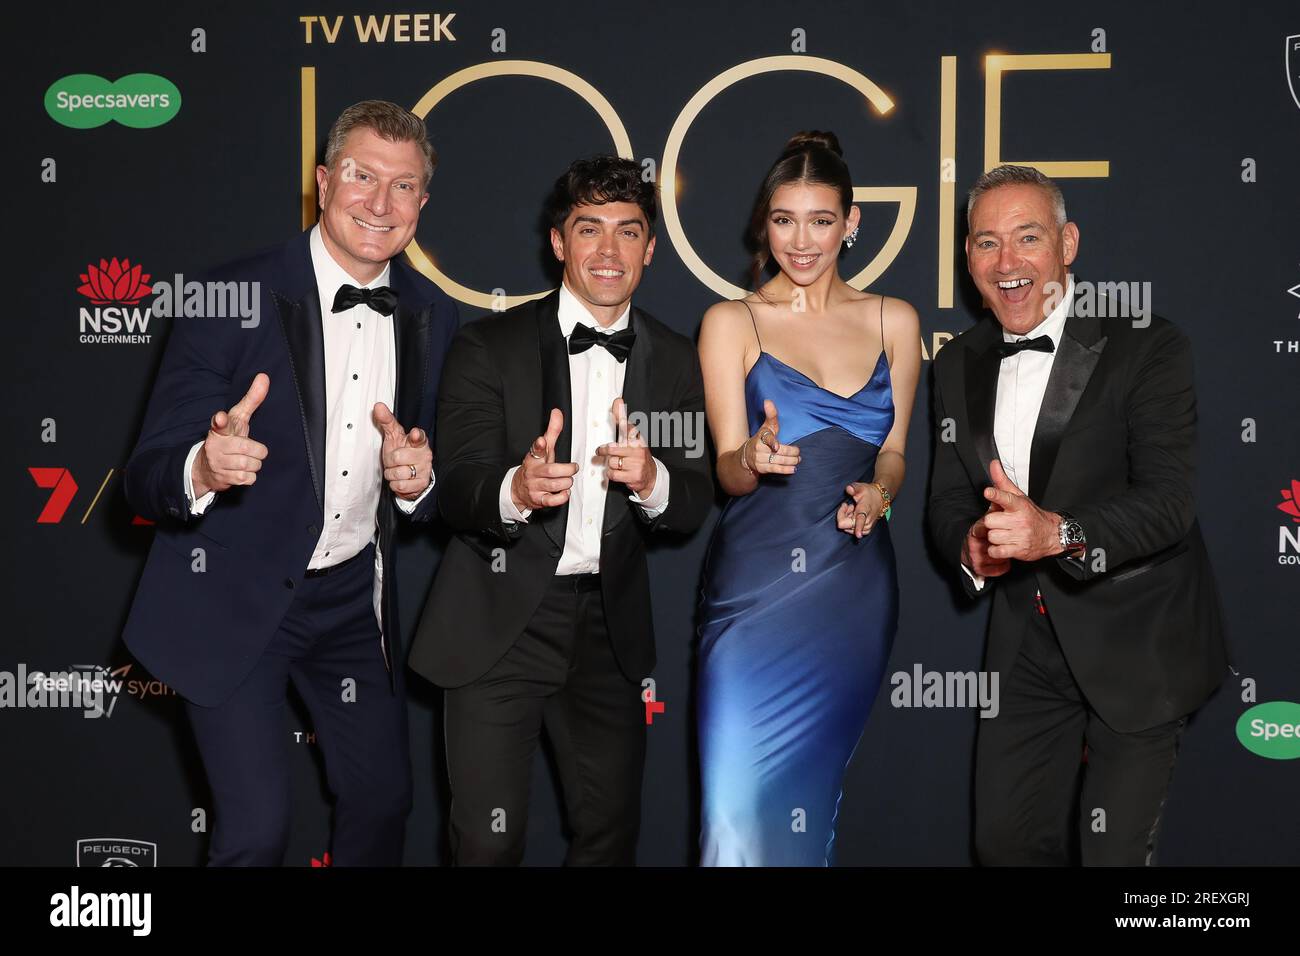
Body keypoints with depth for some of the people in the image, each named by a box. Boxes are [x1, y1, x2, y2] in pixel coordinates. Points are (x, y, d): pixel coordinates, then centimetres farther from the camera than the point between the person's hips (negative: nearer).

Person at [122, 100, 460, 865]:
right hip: (234, 599, -5)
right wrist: (204, 468, -40)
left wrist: (417, 480, -17)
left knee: (383, 798, 14)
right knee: (257, 828, -8)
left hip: (353, 596, 5)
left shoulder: (432, 316, -1)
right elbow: (149, 477, -17)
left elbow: (433, 495, 7)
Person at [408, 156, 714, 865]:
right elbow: (454, 490, -14)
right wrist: (516, 489, -37)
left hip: (609, 628, 4)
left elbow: (695, 507, 0)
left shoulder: (674, 361, 5)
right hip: (499, 623, -3)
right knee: (488, 841, -3)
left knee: (610, 833, 15)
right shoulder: (490, 347, -6)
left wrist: (652, 480, -24)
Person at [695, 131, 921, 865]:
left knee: (816, 780, 9)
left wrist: (878, 493, -9)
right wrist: (755, 459, -27)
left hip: (854, 583, 2)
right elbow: (727, 469, -4)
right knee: (743, 786, -7)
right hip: (757, 579, -2)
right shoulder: (732, 322, 2)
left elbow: (894, 451, 13)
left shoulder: (894, 321, 9)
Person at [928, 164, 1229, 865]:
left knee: (1115, 852, 1)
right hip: (1027, 644, 5)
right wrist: (971, 547, -16)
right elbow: (948, 498, 7)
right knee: (1003, 838, 14)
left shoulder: (1146, 347, -13)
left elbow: (1169, 500, -22)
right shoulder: (958, 364, 6)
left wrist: (1059, 533, -38)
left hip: (1136, 646, -5)